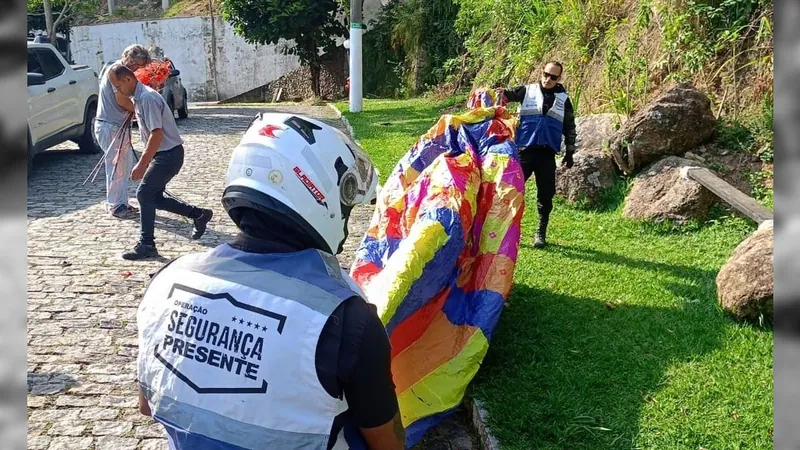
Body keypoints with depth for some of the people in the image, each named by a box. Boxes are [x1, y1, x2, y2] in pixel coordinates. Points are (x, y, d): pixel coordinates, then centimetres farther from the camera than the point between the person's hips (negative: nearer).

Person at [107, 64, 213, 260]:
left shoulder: (147, 98, -20)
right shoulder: (138, 97, 10)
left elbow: (157, 133, -26)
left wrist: (142, 164, -24)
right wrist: (145, 161, 19)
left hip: (169, 154, -10)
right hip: (163, 154, 10)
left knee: (144, 194, -7)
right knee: (155, 197, 12)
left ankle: (147, 245, 1)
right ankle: (199, 215, 22)